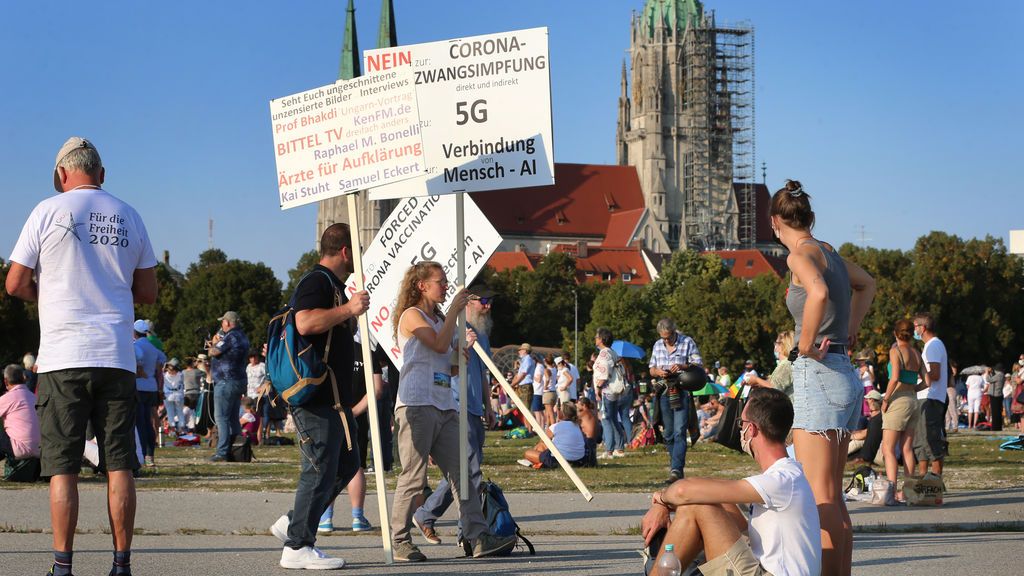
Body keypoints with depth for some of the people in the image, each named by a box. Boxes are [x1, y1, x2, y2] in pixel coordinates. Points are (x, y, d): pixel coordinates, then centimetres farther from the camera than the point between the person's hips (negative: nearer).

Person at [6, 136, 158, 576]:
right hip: (117, 356, 3)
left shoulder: (49, 211, 0)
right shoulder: (128, 217, 10)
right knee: (119, 465, 4)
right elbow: (148, 293, 15)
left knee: (62, 468, -1)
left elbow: (16, 284, 2)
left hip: (63, 357, -3)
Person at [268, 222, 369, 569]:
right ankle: (297, 547, -3)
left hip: (333, 397, 11)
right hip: (317, 396, -11)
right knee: (320, 469, -8)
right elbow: (305, 323, -30)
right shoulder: (317, 282, -12)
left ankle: (293, 523, 19)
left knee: (347, 463, 14)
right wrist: (348, 309, -26)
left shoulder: (333, 284, 22)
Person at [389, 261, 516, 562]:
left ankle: (477, 537, -7)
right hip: (417, 405, -8)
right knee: (414, 477, -6)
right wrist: (455, 310, -9)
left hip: (445, 407, 8)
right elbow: (439, 345, -18)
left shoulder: (439, 319, 23)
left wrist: (465, 347, 4)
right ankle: (400, 541, 2)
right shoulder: (412, 316, -2)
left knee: (460, 472, -1)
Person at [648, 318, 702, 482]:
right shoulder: (658, 345, 14)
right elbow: (651, 369, 18)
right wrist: (658, 372, -5)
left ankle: (676, 469, -21)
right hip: (664, 393, 5)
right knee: (668, 433, 8)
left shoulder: (687, 342, 0)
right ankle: (675, 464, 20)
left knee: (679, 432, -14)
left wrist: (682, 366, -20)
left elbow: (698, 365, -2)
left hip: (682, 392, -5)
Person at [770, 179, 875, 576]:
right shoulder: (827, 251, 15)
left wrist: (806, 346, -20)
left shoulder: (802, 254, -9)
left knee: (819, 499, -9)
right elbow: (866, 283, 36)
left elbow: (819, 292, -32)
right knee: (834, 499, 13)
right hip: (845, 376, 9)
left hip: (817, 376, -9)